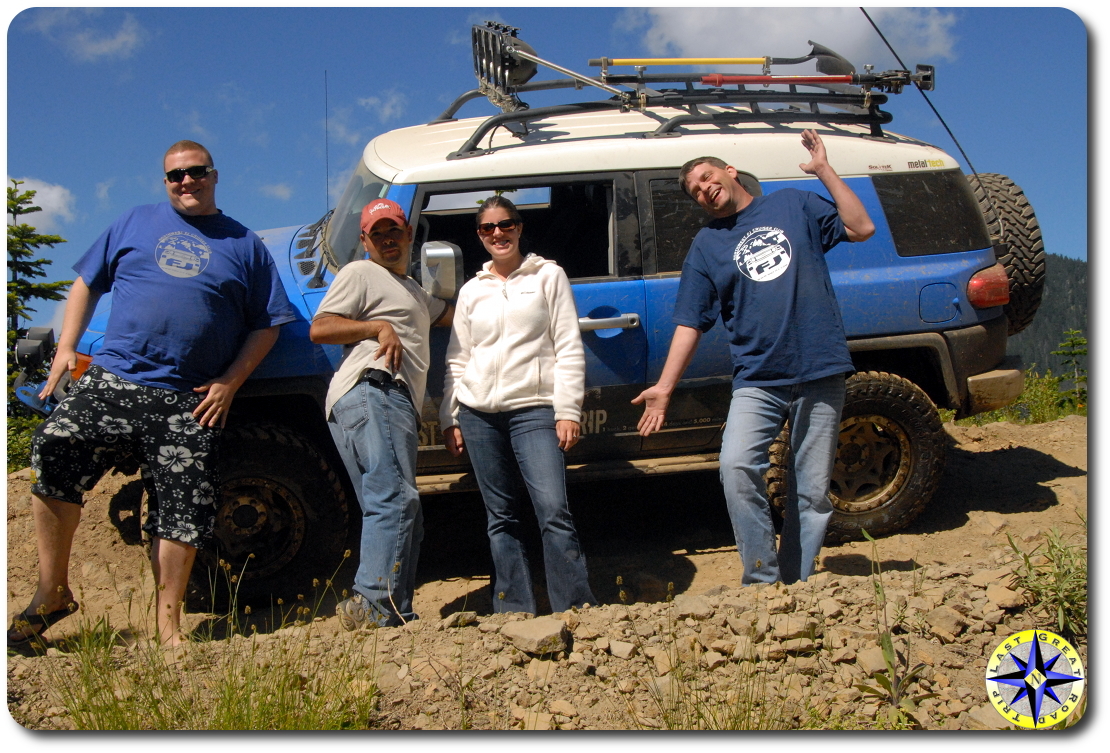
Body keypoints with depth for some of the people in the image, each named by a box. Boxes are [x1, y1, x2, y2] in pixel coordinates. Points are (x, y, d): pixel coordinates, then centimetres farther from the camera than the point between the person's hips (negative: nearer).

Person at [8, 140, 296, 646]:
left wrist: (230, 382, -1)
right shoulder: (136, 223, 16)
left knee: (184, 509, -3)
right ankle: (52, 592, -1)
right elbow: (87, 283, 18)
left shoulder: (245, 245, 12)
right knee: (53, 449, -18)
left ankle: (168, 628, 11)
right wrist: (66, 347, 4)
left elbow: (267, 324, 10)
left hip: (188, 402, 0)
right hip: (110, 381, 1)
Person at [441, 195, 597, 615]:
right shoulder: (471, 291, 17)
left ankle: (577, 611, -10)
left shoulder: (548, 276, 7)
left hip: (533, 409, -4)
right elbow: (456, 360, 19)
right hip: (478, 413, 4)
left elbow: (569, 348, 2)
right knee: (500, 517, 5)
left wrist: (568, 410, -7)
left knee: (553, 510, -15)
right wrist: (449, 418, 11)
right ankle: (515, 612, 11)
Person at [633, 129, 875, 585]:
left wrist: (824, 170, 1)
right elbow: (690, 323, 8)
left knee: (812, 489, 1)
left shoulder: (793, 205, 12)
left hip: (820, 375, 0)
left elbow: (862, 229, 5)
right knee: (737, 466, -22)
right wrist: (665, 386, 0)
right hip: (757, 380, 0)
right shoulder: (706, 245, 11)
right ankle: (763, 581, -11)